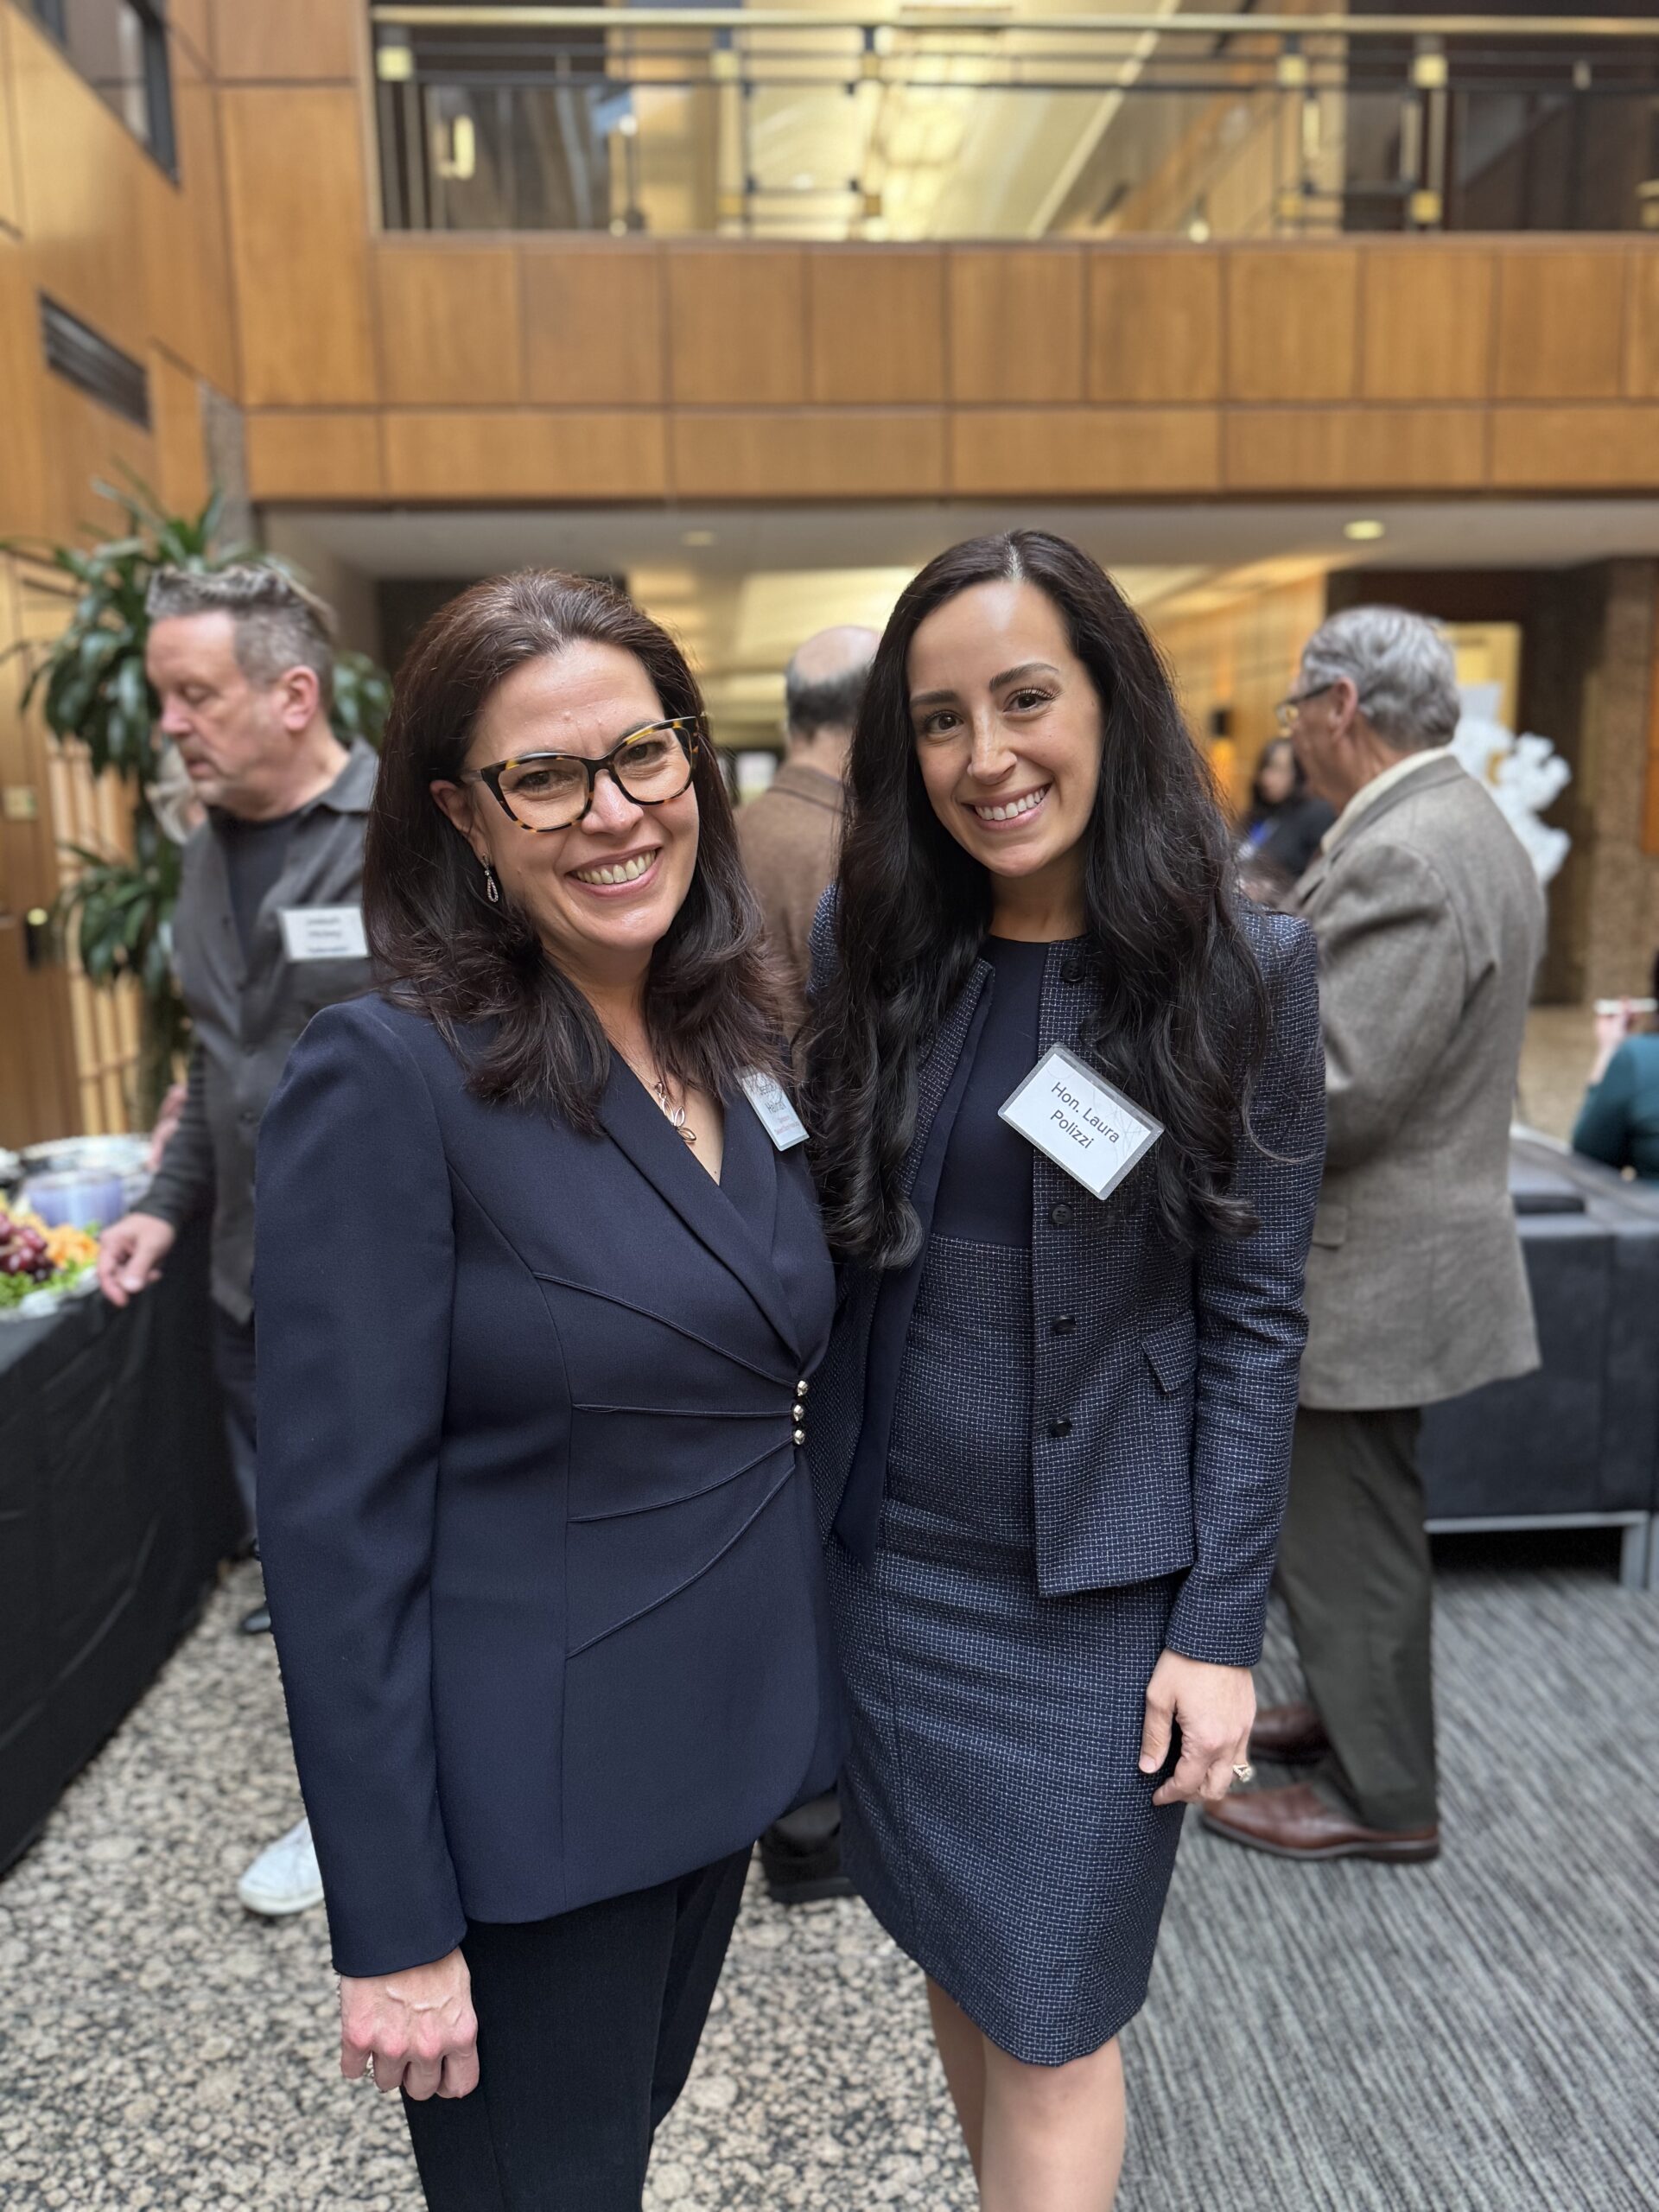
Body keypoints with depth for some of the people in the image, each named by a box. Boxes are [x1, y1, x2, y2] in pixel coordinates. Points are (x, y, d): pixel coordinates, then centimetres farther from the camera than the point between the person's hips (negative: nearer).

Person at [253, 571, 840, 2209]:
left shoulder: (728, 1053, 2)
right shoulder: (389, 1076, -20)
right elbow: (338, 1528, -20)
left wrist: (806, 1693, 10)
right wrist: (393, 1932, -16)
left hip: (724, 1742, 7)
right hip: (531, 1799, -6)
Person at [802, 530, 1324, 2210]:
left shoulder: (1245, 972, -10)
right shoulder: (867, 943, -1)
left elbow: (1252, 1318, -8)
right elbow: (821, 1244, 5)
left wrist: (1220, 1630, -8)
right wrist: (802, 1509, 4)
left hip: (1101, 1582, -3)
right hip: (889, 1557, 4)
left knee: (1051, 2027, 9)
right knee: (955, 1961, 21)